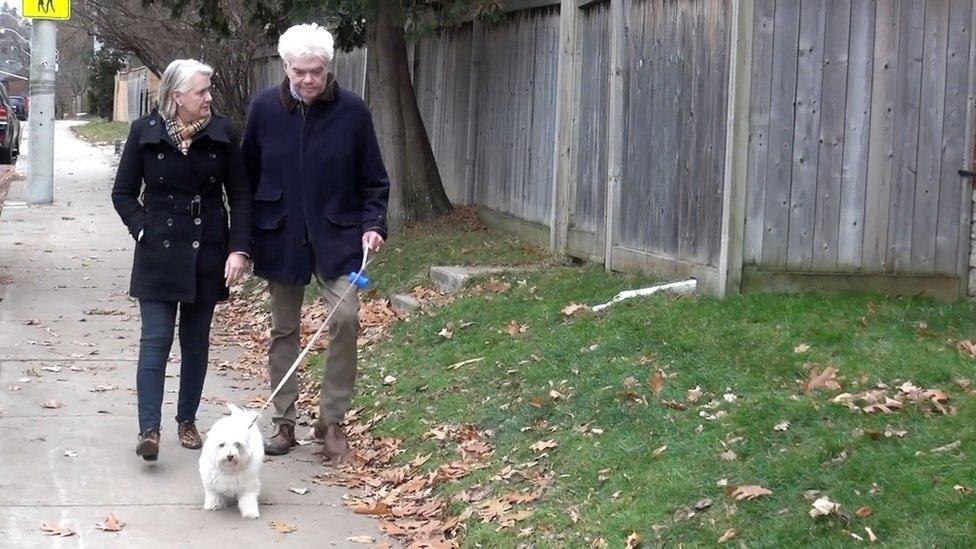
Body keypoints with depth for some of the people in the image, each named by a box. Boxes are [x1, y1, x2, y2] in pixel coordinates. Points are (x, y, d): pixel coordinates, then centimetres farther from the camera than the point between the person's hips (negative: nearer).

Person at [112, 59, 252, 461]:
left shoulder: (222, 134, -1)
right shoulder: (145, 133, -4)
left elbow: (240, 196, 2)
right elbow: (123, 193, 4)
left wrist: (238, 248, -6)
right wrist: (143, 231, -9)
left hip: (206, 255, 2)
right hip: (158, 255, -2)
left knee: (196, 342, 10)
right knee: (155, 340, -7)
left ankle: (187, 421, 22)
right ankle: (149, 429, -10)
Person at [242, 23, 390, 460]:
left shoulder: (351, 111, -7)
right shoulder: (265, 108, -4)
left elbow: (373, 179, 1)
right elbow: (248, 175, 6)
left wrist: (373, 224, -14)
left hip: (337, 237, -2)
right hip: (280, 237, 2)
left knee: (345, 318, -15)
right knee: (283, 329, 9)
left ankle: (332, 420, -1)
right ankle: (283, 422, 21)